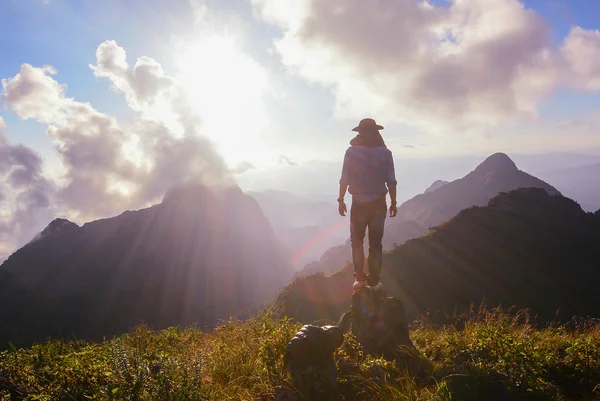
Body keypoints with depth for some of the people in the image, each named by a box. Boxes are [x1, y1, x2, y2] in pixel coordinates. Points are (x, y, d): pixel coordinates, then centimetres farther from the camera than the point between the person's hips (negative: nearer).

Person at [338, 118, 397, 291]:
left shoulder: (352, 152, -6)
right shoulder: (385, 153, -4)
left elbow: (344, 179, -6)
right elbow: (391, 181, -3)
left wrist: (341, 200, 4)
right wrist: (393, 203, 7)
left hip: (359, 204, -1)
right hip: (378, 204, 1)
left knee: (357, 241, 15)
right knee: (376, 243, 10)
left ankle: (360, 278, 7)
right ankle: (374, 281, 12)